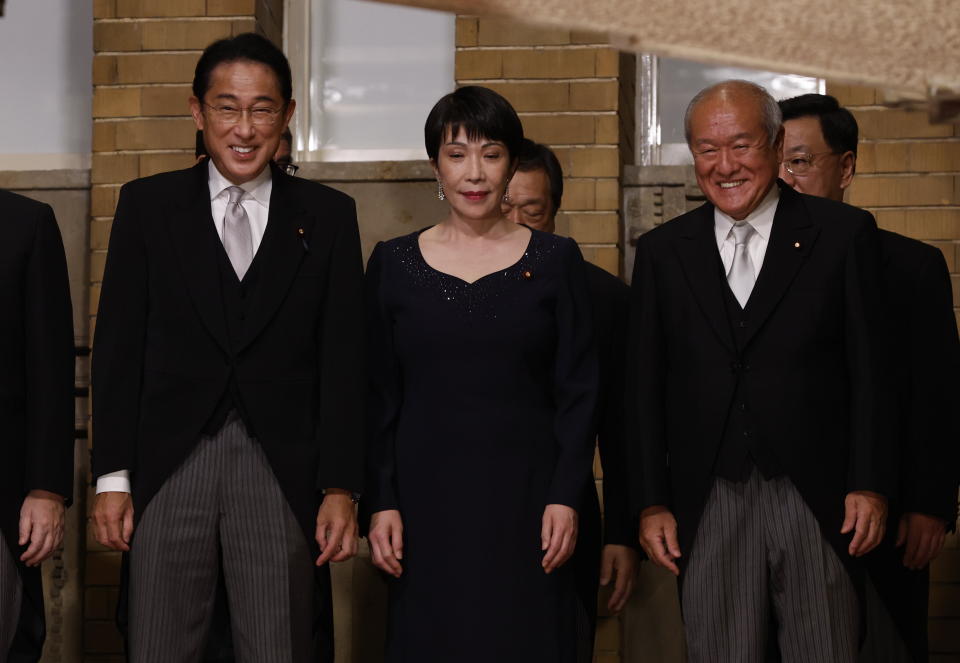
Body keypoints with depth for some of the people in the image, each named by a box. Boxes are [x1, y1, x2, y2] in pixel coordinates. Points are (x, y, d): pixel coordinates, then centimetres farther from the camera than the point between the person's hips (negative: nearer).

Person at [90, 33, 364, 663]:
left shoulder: (329, 215, 6)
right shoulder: (147, 205, 7)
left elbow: (343, 359, 4)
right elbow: (118, 347, 5)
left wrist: (340, 487, -3)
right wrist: (113, 477, -1)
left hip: (283, 471, 0)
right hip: (168, 466, 0)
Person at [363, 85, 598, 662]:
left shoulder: (556, 261, 3)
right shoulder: (393, 263, 6)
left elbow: (579, 392, 2)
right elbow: (379, 396, 6)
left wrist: (566, 497, -6)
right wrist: (381, 503, 0)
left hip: (525, 496, 0)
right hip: (426, 499, 1)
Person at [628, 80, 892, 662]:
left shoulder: (843, 233, 3)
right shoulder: (663, 252, 9)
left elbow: (870, 368, 1)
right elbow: (646, 387, 9)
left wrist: (870, 486, -5)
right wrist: (651, 504, 4)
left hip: (816, 503, -1)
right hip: (708, 507, 2)